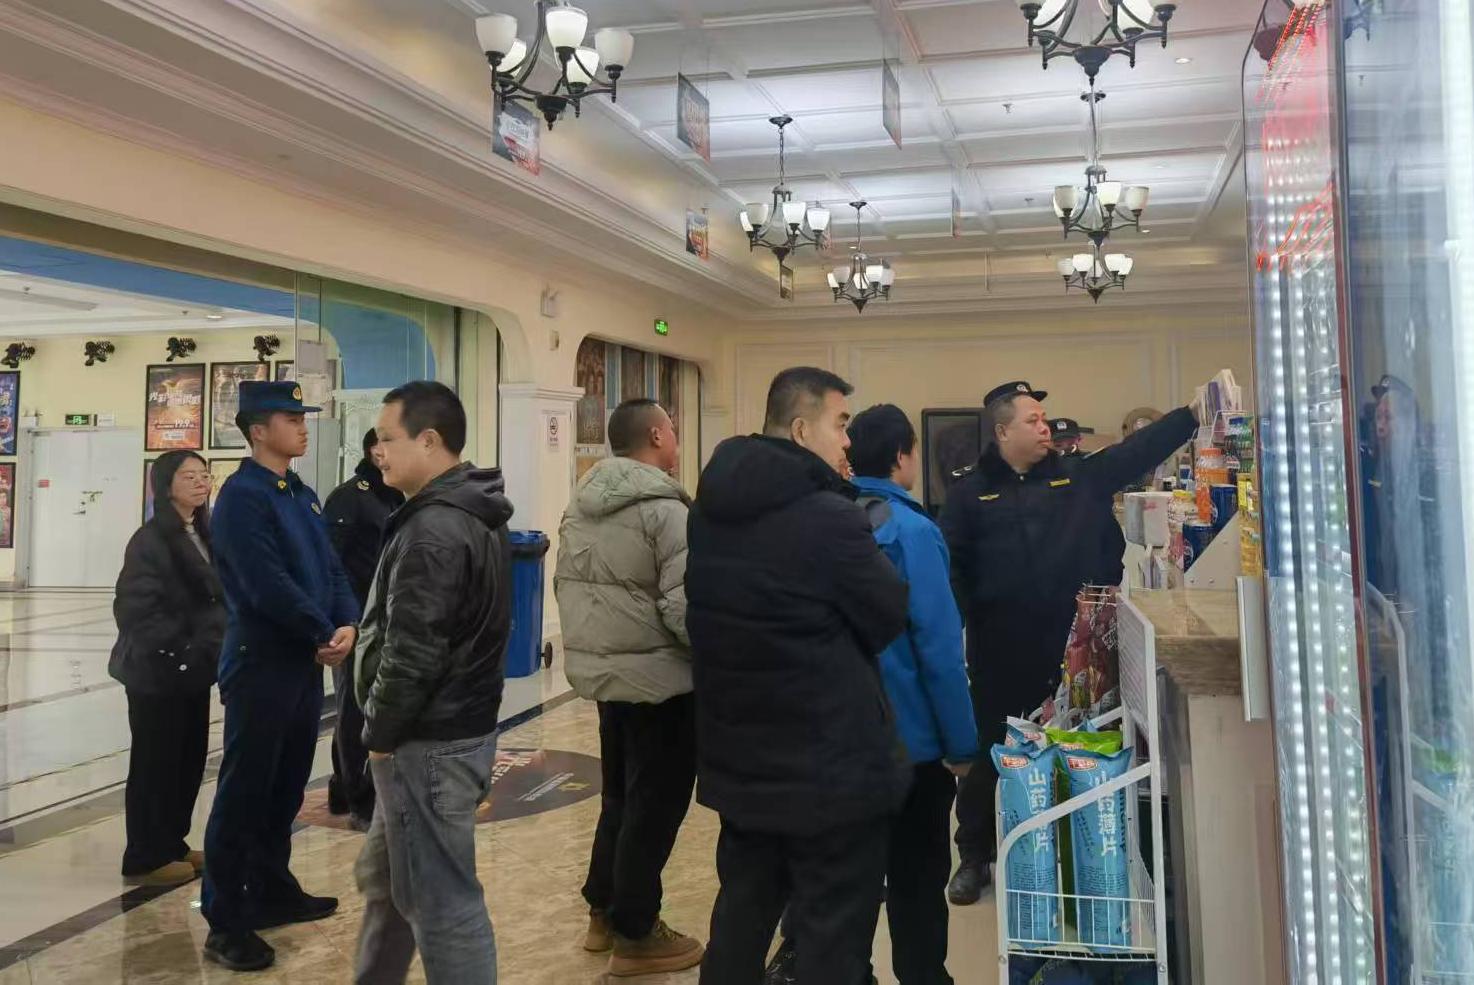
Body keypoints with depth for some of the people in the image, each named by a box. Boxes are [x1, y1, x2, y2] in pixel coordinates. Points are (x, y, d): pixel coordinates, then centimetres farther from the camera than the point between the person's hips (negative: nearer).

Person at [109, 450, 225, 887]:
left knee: (190, 758, 13)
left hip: (193, 669, 8)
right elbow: (136, 610, -19)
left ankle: (173, 843, 27)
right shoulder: (151, 540, -13)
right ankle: (146, 858, 13)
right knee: (155, 762, 2)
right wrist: (180, 649, -18)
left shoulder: (204, 535, 11)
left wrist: (211, 646, 4)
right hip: (157, 671, -8)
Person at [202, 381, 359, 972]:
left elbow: (331, 568, 10)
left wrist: (347, 624, -7)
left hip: (306, 661, 8)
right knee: (244, 792, -1)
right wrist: (324, 634, -13)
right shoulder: (242, 496, -14)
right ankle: (226, 923, 8)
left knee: (287, 785, 17)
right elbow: (267, 585, -22)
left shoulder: (304, 495, 13)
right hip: (261, 663, -8)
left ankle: (273, 891, 31)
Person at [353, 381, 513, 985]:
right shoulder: (476, 516, 11)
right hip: (461, 723, 10)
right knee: (385, 878, 23)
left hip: (429, 742, -10)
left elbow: (412, 652, -23)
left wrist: (379, 734, -9)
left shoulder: (433, 530, -21)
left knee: (441, 903, 1)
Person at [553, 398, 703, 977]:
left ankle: (604, 912, 33)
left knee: (621, 797, 22)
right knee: (653, 807, 5)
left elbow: (566, 586, 14)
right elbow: (684, 608, -22)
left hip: (599, 672, 9)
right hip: (658, 680, -8)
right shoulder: (665, 510, -18)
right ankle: (634, 935, 16)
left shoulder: (580, 505, 8)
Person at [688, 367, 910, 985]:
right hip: (830, 765, -7)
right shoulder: (829, 517, -21)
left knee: (742, 911, 22)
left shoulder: (710, 510, 4)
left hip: (738, 757, 8)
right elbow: (892, 616, -10)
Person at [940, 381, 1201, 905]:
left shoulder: (1080, 476, 7)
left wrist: (1192, 413, -7)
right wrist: (960, 625, -13)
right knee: (990, 755, 7)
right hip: (998, 654, -2)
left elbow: (1139, 449, 3)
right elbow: (950, 567, -4)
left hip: (1068, 650, 2)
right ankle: (974, 859, 23)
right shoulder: (971, 492, 0)